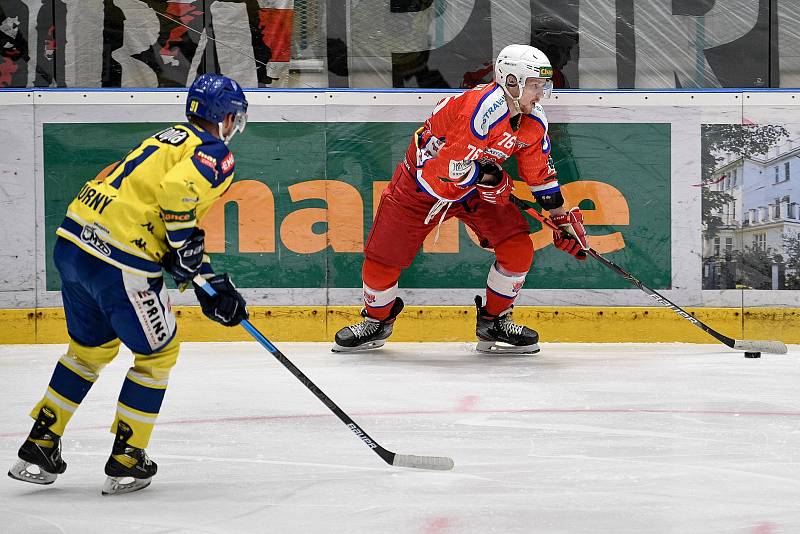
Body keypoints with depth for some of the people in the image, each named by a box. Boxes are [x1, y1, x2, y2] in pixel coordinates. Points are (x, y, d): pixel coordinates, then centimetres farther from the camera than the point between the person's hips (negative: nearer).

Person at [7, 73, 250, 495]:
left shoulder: (170, 139, 25)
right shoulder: (217, 155, -2)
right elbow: (176, 192, -22)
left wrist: (210, 281, 25)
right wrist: (184, 248, -8)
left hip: (72, 241, 8)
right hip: (119, 260, -8)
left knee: (91, 347, 26)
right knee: (157, 351, 11)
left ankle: (38, 448, 27)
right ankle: (125, 462, 14)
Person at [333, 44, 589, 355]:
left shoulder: (534, 122, -7)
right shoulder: (483, 108, -34)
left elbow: (540, 175, 7)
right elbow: (454, 167, -34)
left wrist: (563, 221, 8)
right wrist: (494, 180, -19)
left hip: (477, 188, 6)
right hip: (423, 181, -6)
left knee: (518, 247, -10)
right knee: (383, 258, -3)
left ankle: (494, 322, 8)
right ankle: (376, 322, 26)